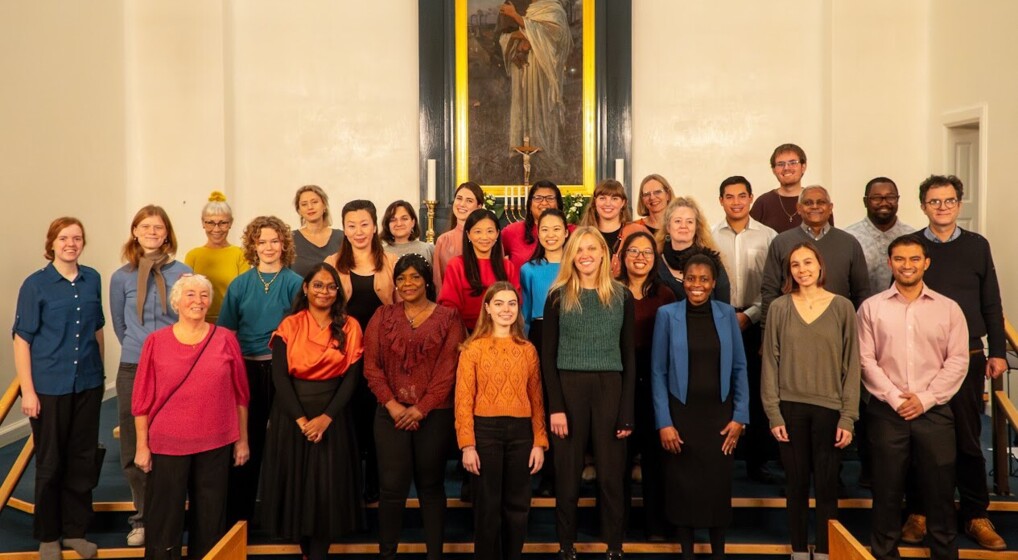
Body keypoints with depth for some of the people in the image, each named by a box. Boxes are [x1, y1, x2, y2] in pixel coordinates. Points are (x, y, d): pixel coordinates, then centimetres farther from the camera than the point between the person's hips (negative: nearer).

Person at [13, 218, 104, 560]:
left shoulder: (92, 279, 4)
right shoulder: (35, 284, -8)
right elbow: (22, 339, -8)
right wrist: (27, 390, -12)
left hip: (88, 384, 4)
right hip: (50, 386, -3)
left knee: (83, 460, 11)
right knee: (50, 463, 8)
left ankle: (75, 530, 26)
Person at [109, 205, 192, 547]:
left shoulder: (183, 273, 1)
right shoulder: (121, 278, 5)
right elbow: (119, 326, 15)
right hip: (134, 370, 2)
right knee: (134, 450, 6)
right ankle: (143, 518, 21)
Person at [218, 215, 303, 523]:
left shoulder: (294, 283, 0)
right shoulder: (240, 285, 7)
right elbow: (224, 331, 9)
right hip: (247, 369, 2)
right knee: (246, 441, 6)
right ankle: (239, 512, 18)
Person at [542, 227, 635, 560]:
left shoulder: (622, 297, 6)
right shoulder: (559, 296, 2)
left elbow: (629, 356, 5)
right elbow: (547, 355, 0)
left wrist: (627, 410, -2)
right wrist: (555, 406, -9)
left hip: (610, 389, 1)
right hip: (569, 388, -1)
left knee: (611, 474, 5)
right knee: (567, 474, 6)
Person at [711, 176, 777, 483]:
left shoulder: (768, 236, 3)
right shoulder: (710, 236, 4)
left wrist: (749, 315, -7)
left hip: (755, 322, 0)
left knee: (757, 393, 4)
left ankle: (757, 460, 15)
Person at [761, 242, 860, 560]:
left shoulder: (842, 307, 1)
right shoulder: (779, 308, 1)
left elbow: (851, 364, 0)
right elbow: (770, 363, 1)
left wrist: (848, 416, -5)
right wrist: (773, 413, -5)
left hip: (829, 408, 0)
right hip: (791, 408, 0)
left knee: (827, 486, 6)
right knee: (796, 485, 8)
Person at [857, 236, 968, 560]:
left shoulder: (949, 308, 6)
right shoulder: (871, 307, 4)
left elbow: (958, 360, 0)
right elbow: (866, 360, -1)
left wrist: (926, 398, -9)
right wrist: (894, 398, -10)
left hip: (935, 411, 1)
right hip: (887, 412, 0)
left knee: (940, 489, 6)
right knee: (887, 489, 7)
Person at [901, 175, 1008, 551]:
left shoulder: (977, 246, 5)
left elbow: (991, 304, 7)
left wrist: (997, 351, 3)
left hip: (967, 357, 1)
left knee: (968, 439, 7)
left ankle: (975, 515, 19)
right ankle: (918, 512, 18)